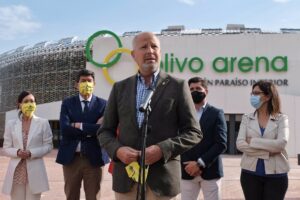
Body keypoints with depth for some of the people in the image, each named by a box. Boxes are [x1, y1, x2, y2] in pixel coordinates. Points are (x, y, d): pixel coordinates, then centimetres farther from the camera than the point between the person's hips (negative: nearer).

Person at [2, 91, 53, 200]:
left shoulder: (43, 123, 1)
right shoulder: (11, 124, 5)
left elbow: (48, 146, 1)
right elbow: (6, 148, 7)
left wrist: (31, 153, -14)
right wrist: (17, 152, -15)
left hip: (35, 171, -1)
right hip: (16, 171, 2)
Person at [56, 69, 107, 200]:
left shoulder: (102, 104, 1)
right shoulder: (67, 103, 5)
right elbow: (64, 129, -11)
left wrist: (79, 125, -13)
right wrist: (91, 129, -13)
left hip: (94, 158, -1)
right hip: (71, 158, 1)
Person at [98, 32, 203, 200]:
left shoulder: (177, 86, 1)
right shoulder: (120, 88, 9)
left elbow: (194, 133, -1)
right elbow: (105, 131, 10)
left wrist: (162, 149, -16)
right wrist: (117, 150, -10)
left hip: (162, 178, -2)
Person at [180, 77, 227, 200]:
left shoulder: (216, 113, 3)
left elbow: (221, 144, -6)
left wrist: (200, 163, -14)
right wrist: (186, 164, -11)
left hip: (210, 171, -2)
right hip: (188, 171, 2)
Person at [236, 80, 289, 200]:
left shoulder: (281, 119, 1)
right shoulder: (246, 119, 6)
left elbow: (281, 143, -16)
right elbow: (240, 144, -8)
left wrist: (253, 141, -13)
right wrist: (267, 152, -14)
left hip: (276, 174, -1)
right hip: (250, 173, 2)